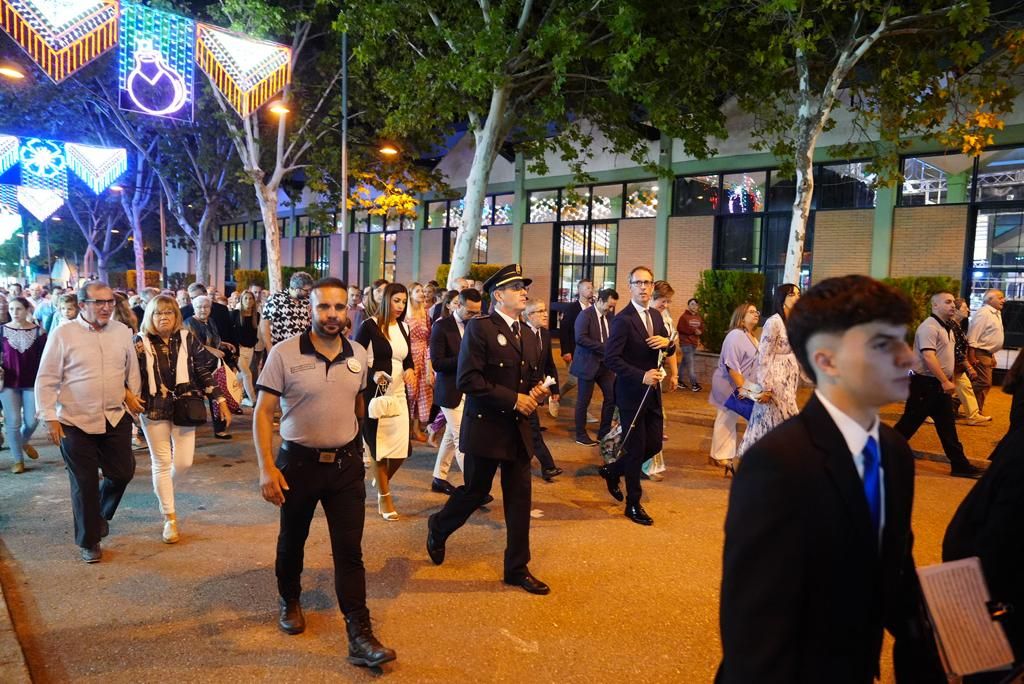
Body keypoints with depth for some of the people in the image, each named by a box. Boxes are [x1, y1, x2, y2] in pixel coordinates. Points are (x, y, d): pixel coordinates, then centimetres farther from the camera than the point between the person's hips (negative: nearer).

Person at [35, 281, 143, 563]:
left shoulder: (122, 331, 1)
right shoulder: (63, 334, -9)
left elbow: (132, 370, 13)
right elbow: (46, 380, -6)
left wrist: (132, 396, 9)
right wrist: (50, 418, -8)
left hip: (117, 418, 3)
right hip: (76, 422, -3)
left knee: (122, 473, 10)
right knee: (85, 484, 6)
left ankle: (100, 516, 40)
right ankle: (89, 541, 23)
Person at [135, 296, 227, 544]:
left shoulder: (187, 339, -2)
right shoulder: (141, 342, -4)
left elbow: (204, 372, 1)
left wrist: (221, 401, -1)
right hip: (154, 409, -1)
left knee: (183, 462, 3)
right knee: (161, 463, 5)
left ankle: (164, 489, 38)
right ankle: (170, 519, 17)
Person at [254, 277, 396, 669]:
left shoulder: (359, 355, -1)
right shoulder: (284, 354, -13)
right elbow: (263, 412, -11)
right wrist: (267, 467, -18)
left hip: (346, 463, 2)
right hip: (299, 462, -1)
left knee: (349, 550, 1)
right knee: (292, 541, 19)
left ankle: (360, 636, 7)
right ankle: (290, 602, 46)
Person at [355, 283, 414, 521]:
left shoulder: (403, 327, 9)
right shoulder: (369, 326, -9)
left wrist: (410, 370, -5)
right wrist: (374, 375, -23)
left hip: (398, 394, 5)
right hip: (375, 394, -5)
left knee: (401, 448, 2)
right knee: (379, 446, 4)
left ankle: (382, 480, 33)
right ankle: (384, 497, 19)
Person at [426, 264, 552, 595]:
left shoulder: (527, 333, 12)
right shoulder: (479, 328, -12)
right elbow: (467, 380, -19)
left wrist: (536, 392, 0)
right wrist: (513, 399, -19)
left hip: (518, 429, 6)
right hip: (486, 428, -6)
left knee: (520, 498, 7)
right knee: (475, 492, 8)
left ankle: (517, 568, 20)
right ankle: (438, 528, 38)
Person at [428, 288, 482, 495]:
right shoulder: (442, 326, -11)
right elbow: (436, 362, -15)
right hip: (451, 391, -6)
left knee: (451, 435, 15)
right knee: (462, 438, -6)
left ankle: (439, 478, 28)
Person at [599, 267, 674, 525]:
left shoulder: (656, 315, 9)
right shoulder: (623, 319, -15)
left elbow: (669, 351, 16)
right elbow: (611, 357, -20)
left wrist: (667, 342, -8)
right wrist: (641, 376, -26)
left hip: (652, 393, 7)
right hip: (632, 393, -7)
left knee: (654, 444, 12)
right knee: (635, 450, 2)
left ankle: (613, 470, 35)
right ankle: (633, 505, 18)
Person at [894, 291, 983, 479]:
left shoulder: (947, 327, 14)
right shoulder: (929, 327, -17)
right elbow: (929, 357, -26)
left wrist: (950, 381, 19)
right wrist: (945, 382, -26)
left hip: (940, 385, 9)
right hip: (925, 384, -9)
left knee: (947, 425, 10)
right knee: (909, 423, -1)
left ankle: (959, 465, 15)